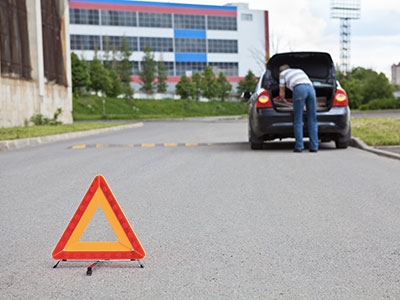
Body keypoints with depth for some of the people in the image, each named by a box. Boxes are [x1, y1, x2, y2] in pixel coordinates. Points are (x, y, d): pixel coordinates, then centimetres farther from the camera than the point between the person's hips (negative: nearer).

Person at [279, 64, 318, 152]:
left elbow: (281, 93, 30)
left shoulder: (282, 73, 28)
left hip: (299, 89, -4)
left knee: (298, 120, 0)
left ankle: (299, 146, -6)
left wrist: (283, 100, 51)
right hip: (311, 88, 4)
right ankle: (314, 147, 1)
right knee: (312, 120, 5)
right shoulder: (300, 70, 41)